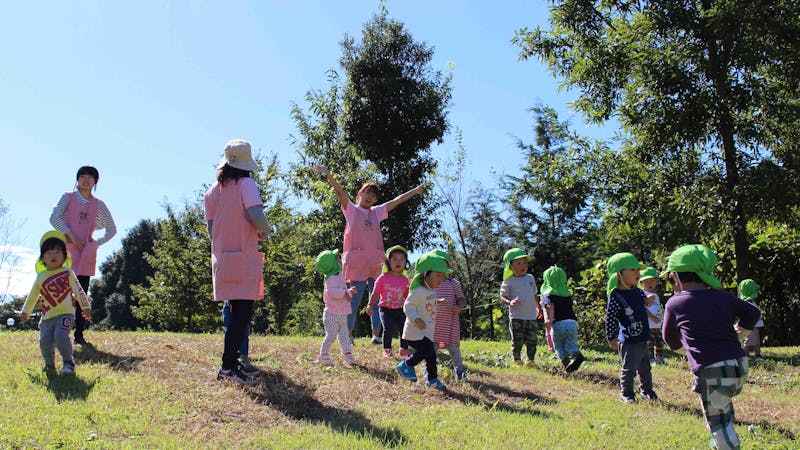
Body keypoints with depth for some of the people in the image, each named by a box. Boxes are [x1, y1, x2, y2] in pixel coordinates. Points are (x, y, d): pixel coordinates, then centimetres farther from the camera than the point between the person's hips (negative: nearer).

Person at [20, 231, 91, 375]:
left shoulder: (67, 274, 4)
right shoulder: (40, 277, 13)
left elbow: (79, 291, 5)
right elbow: (32, 296, 25)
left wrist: (85, 307, 2)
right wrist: (26, 312, 30)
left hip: (65, 313, -4)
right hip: (47, 316, 4)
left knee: (61, 336, -23)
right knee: (45, 341, -6)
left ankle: (68, 362, -9)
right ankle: (49, 365, 15)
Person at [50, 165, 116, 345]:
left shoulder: (98, 204, 12)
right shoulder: (68, 197, 7)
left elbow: (112, 228, 18)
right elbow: (54, 217, -6)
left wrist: (97, 242, 5)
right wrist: (71, 235, -13)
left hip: (87, 252, 2)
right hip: (68, 249, -2)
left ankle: (79, 334, 7)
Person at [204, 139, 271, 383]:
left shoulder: (212, 192, 9)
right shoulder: (246, 185, -9)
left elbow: (212, 230, 9)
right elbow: (255, 214, -25)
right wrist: (264, 230, -6)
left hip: (222, 260, 6)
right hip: (244, 260, -6)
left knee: (235, 313, 17)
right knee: (242, 313, -2)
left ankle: (230, 363, 22)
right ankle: (229, 365, -5)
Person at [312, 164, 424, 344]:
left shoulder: (377, 212, 18)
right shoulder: (351, 210, 6)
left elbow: (396, 201, 24)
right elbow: (340, 192, -8)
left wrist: (416, 190, 30)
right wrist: (328, 174, -23)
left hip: (376, 263, 5)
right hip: (357, 262, -5)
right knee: (354, 301, -5)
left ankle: (376, 335, 9)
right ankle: (348, 335, 2)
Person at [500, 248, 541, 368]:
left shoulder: (530, 278, 12)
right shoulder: (509, 281, -3)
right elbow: (502, 297, -5)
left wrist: (538, 308, 30)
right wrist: (510, 302, -25)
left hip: (531, 316, 4)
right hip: (516, 317, -4)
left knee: (532, 340, 6)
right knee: (517, 341, -3)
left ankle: (530, 360, 18)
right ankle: (517, 361, 9)